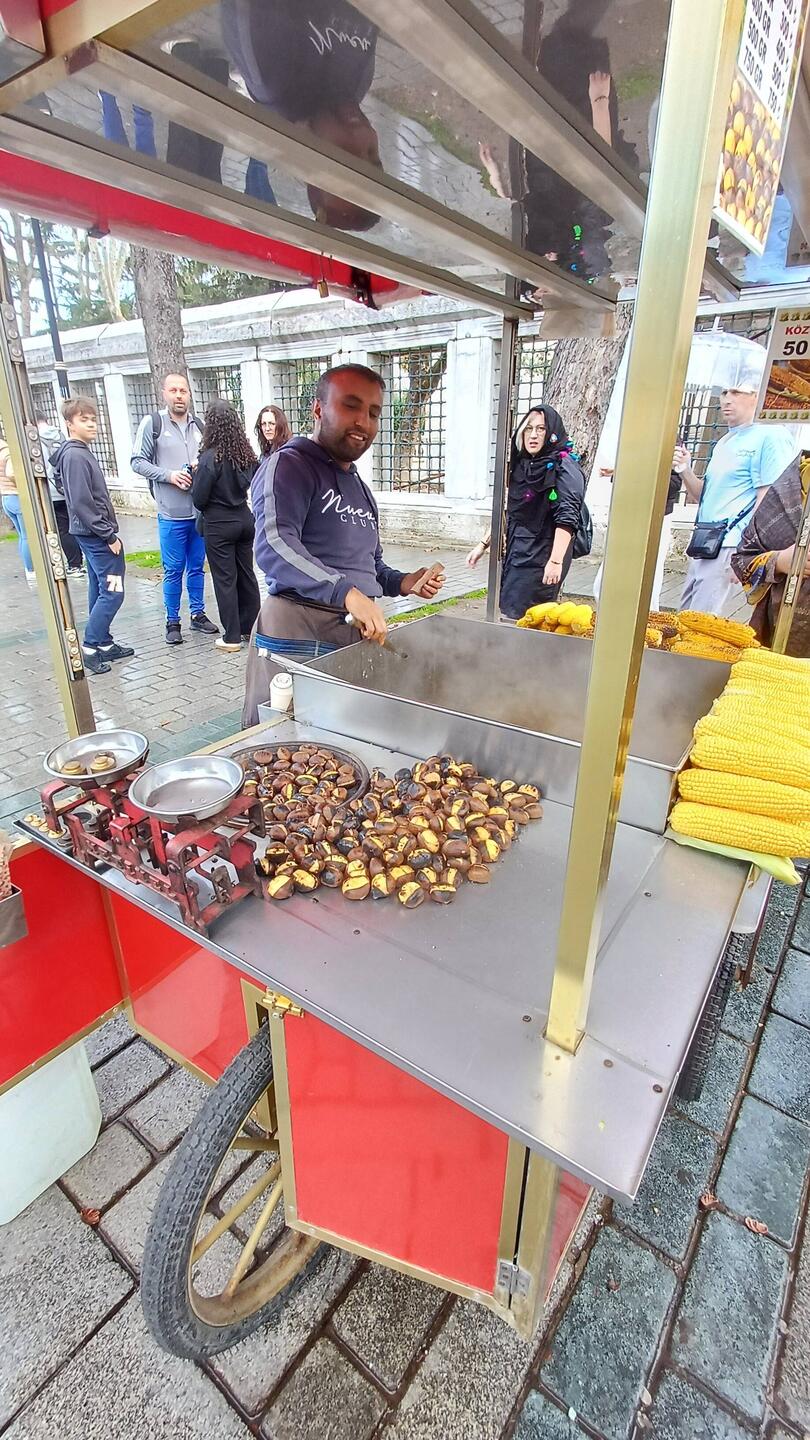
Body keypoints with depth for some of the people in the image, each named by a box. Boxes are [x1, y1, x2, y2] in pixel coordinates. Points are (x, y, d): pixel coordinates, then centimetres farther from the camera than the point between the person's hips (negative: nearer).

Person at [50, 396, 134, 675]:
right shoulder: (75, 456, -16)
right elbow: (82, 504, -21)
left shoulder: (80, 452, 14)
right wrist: (109, 536, -17)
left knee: (99, 591, 13)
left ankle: (104, 644, 22)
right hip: (96, 534, -10)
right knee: (112, 592, -8)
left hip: (91, 535, 10)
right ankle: (90, 648, -3)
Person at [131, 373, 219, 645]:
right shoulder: (152, 423, -2)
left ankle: (198, 614, 26)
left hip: (200, 511, 3)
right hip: (172, 514, -3)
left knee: (197, 567, 13)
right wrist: (168, 474, -15)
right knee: (173, 571, 3)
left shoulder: (198, 424, 9)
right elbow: (138, 461, -2)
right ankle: (173, 621, 15)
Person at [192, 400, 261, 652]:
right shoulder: (245, 453, 0)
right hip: (244, 520, 6)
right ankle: (250, 627, 24)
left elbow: (199, 499, -13)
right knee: (246, 574, 14)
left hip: (219, 525, -6)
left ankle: (232, 637, 8)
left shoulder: (210, 458, -17)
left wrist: (196, 474, 2)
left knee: (225, 579, 2)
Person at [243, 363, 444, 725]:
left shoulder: (359, 487, 23)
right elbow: (275, 546, -22)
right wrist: (346, 592, -34)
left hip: (357, 635, 8)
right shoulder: (289, 465, -5)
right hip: (298, 632, -8)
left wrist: (403, 583, 10)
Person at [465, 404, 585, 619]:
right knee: (507, 615, 6)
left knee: (517, 619, -10)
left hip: (541, 559, -7)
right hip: (516, 554, 7)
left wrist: (556, 561, -26)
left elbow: (567, 518, -17)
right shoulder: (521, 465, 14)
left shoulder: (564, 467, -8)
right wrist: (484, 544, 21)